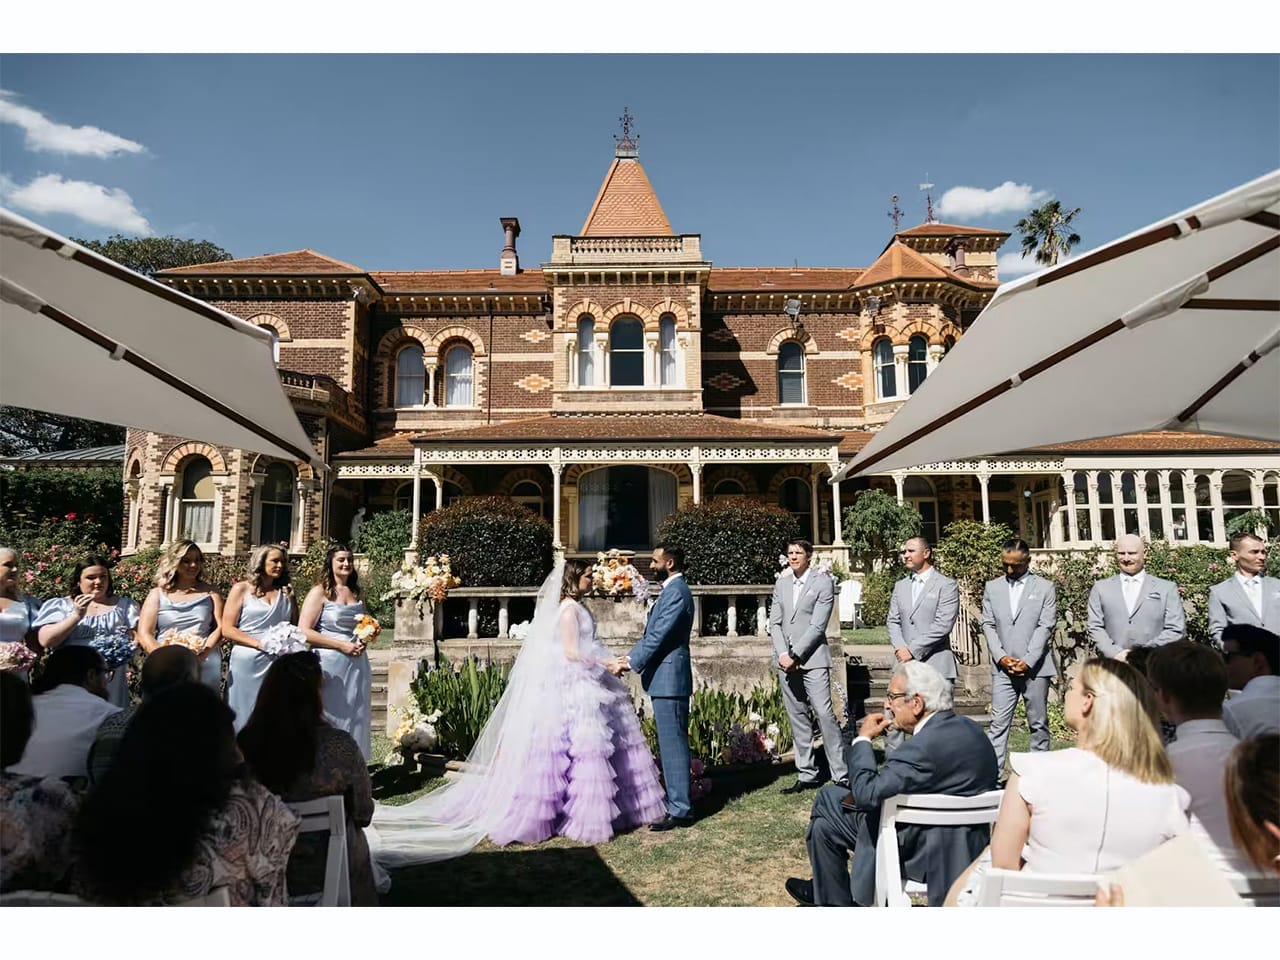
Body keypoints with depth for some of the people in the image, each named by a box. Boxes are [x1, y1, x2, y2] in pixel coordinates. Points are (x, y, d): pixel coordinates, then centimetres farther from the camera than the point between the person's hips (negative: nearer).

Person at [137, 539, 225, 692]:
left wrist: (200, 655, -13)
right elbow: (144, 634, 2)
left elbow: (221, 627, 2)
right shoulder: (157, 595, 9)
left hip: (205, 667, 0)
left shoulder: (210, 592, 9)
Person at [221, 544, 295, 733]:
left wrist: (290, 599, -1)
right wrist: (259, 643, -14)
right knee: (245, 716, 3)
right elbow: (227, 629, -3)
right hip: (248, 661, -2)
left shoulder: (285, 592, 13)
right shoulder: (242, 589, 4)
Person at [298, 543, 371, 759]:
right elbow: (304, 632, -12)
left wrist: (363, 640, 5)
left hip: (356, 664, 6)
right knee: (330, 719, 0)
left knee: (354, 718, 9)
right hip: (330, 664, -6)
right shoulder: (320, 592, -4)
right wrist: (342, 645, -15)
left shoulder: (356, 593, 13)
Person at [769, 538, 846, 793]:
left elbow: (817, 625, -9)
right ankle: (806, 776, 16)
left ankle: (842, 775, -2)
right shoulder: (781, 585, 13)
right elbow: (774, 623, 9)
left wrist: (795, 655, -13)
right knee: (797, 719, 8)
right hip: (786, 660, 5)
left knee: (825, 714, -10)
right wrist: (783, 654, -5)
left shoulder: (823, 583, -2)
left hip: (812, 659, -5)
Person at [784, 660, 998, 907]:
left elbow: (866, 793, -26)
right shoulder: (969, 727, 0)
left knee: (827, 800, 2)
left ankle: (832, 899, 24)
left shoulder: (925, 746, -30)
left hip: (929, 855, -9)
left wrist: (863, 738, -13)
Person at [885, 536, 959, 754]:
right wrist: (900, 648, -7)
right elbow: (893, 621, 12)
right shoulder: (900, 586, 16)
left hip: (936, 665, -5)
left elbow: (942, 625, -12)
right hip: (905, 664, 5)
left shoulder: (946, 585, -3)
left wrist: (912, 650, -13)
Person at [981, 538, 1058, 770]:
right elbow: (988, 625, 7)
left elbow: (1046, 627, -4)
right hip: (1003, 668, 1)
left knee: (1038, 723, 8)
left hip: (1035, 667, -1)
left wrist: (1028, 661, -11)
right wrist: (1001, 657, -6)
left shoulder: (1045, 588, 3)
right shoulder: (992, 588, 9)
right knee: (998, 723, -3)